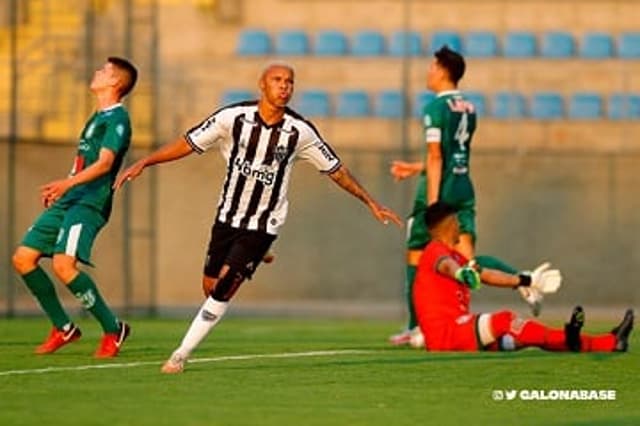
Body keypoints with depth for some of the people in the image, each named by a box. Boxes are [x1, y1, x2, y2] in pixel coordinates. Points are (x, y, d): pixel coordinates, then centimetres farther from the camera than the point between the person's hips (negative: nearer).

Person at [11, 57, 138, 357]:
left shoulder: (117, 118, -7)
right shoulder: (97, 117, 22)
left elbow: (104, 163, -20)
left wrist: (67, 183, -32)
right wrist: (60, 189, 28)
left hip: (90, 203, -10)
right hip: (68, 200, 10)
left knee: (63, 264, -26)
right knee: (23, 258, 2)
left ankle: (113, 329, -12)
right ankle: (63, 329, 10)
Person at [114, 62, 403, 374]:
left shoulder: (300, 132, -9)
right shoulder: (233, 117, -9)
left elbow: (336, 170, 2)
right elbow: (188, 143, -4)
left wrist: (371, 203, 2)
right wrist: (143, 164, -11)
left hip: (263, 225, -2)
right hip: (227, 217, 2)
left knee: (224, 288, -15)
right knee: (210, 287, 5)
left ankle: (181, 354, -7)